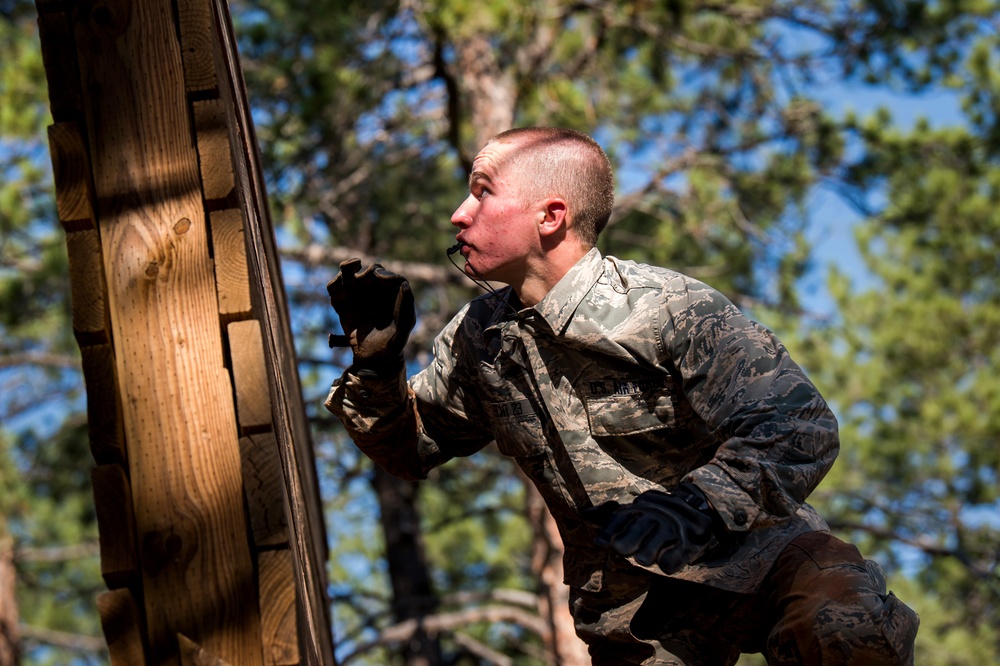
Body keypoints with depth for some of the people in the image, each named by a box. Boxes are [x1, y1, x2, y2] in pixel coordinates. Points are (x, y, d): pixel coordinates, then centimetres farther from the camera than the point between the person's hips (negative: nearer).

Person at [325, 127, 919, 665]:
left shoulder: (674, 310, -14)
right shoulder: (477, 340, 5)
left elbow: (800, 428, -22)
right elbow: (411, 449, 20)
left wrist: (692, 510, -38)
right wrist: (377, 361, -1)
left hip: (751, 551, -4)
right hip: (630, 603, 4)